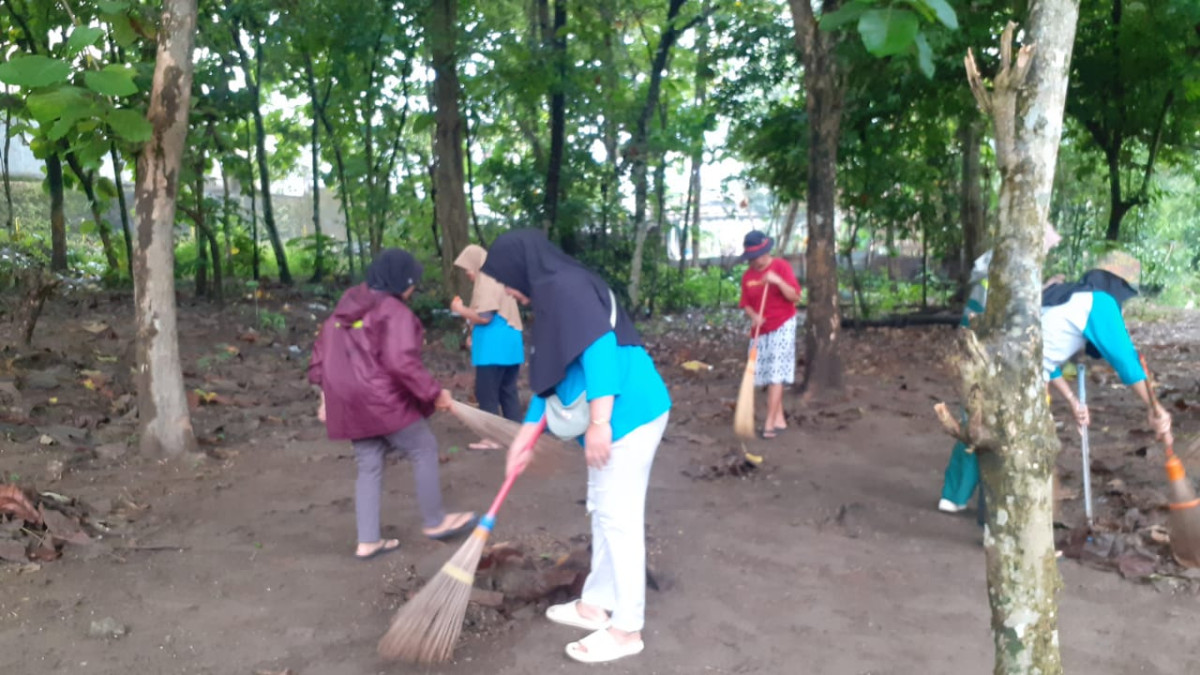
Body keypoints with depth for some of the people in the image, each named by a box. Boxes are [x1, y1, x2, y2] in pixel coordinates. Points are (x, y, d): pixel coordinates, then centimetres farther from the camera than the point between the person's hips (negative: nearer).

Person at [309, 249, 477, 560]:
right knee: (424, 450, 8)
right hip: (382, 400, -8)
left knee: (369, 467, 13)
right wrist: (434, 392, -16)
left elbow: (322, 350, 18)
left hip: (349, 403, 8)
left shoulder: (346, 307, 15)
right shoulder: (395, 312, -12)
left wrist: (327, 394, 23)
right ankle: (435, 522, 17)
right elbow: (402, 362, -23)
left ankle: (368, 542, 13)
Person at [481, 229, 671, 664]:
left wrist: (599, 422, -28)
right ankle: (597, 605, 33)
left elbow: (600, 348, -25)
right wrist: (524, 438, 26)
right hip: (616, 415, 11)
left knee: (619, 518, -2)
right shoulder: (554, 297, 19)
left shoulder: (566, 287, -12)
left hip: (627, 415, -11)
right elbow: (550, 377, 24)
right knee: (603, 511, 19)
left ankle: (627, 629, 9)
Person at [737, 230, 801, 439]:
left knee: (775, 374, -10)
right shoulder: (747, 275, 5)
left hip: (782, 326, -6)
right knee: (767, 374, 7)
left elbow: (795, 297, -14)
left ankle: (769, 423, -11)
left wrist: (778, 281, -29)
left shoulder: (781, 266, -9)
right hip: (761, 329, 6)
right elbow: (746, 304, 5)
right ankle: (779, 419, 16)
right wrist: (753, 316, -17)